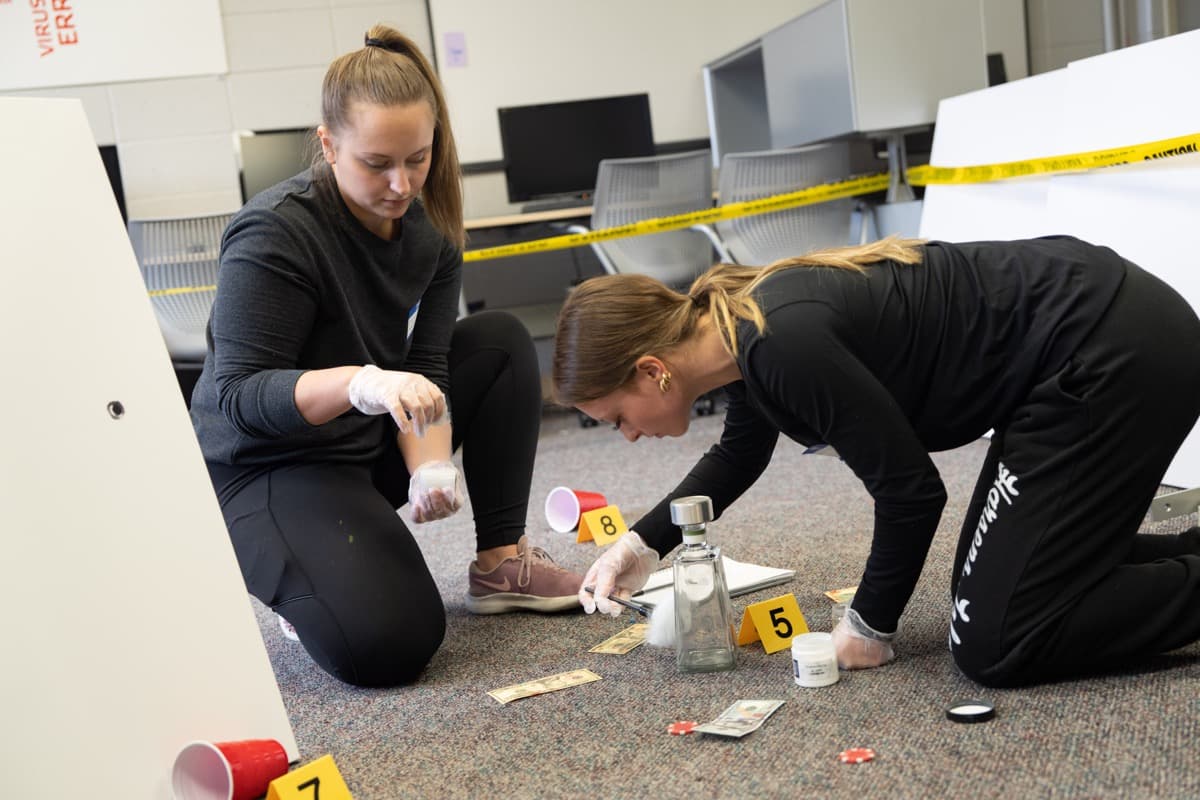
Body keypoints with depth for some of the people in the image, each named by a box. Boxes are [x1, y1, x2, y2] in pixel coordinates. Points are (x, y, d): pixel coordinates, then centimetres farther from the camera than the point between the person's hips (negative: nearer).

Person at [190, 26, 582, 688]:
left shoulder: (429, 225, -2)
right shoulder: (274, 233, -21)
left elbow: (425, 369, -5)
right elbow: (238, 395, -24)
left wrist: (431, 467, -24)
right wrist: (363, 383, -40)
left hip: (376, 441, 7)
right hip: (264, 466, -7)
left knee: (502, 342, -2)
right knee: (388, 646, -27)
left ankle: (500, 562, 2)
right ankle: (291, 573, 8)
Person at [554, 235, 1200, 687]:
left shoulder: (783, 344, -26)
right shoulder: (741, 325, 4)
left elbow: (909, 488, -17)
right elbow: (736, 459, 25)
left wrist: (870, 624, -3)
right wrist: (643, 543, 21)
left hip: (1116, 354, -9)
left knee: (994, 649, -10)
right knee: (993, 592, 16)